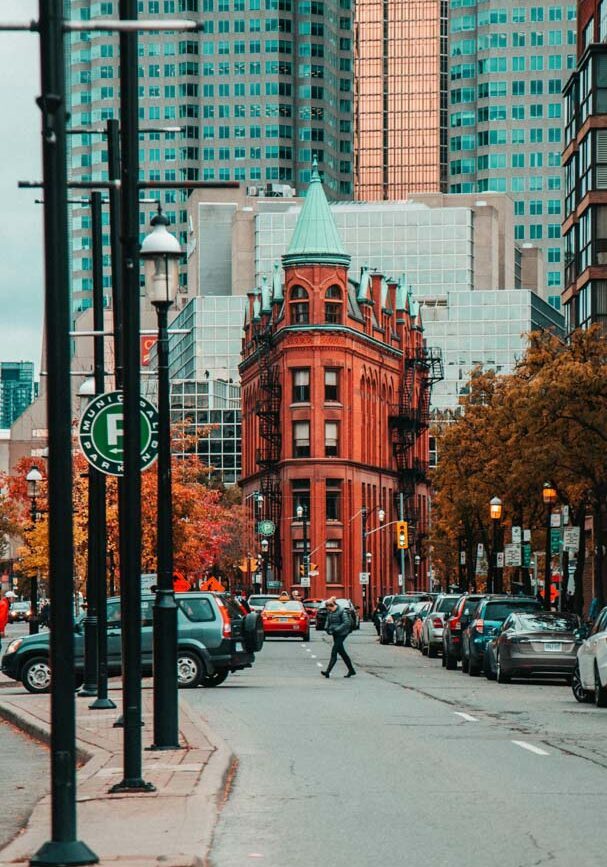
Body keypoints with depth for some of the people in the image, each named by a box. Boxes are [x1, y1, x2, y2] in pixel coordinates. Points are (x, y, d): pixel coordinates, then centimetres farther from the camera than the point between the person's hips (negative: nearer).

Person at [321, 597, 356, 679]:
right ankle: (351, 670, 21)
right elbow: (328, 621, 21)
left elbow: (347, 623, -18)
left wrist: (337, 629, -23)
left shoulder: (342, 611, -15)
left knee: (334, 652, -12)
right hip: (335, 634, 8)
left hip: (341, 634, -8)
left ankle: (328, 671, -16)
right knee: (342, 652, 12)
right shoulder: (330, 612, 8)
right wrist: (327, 628, 1)